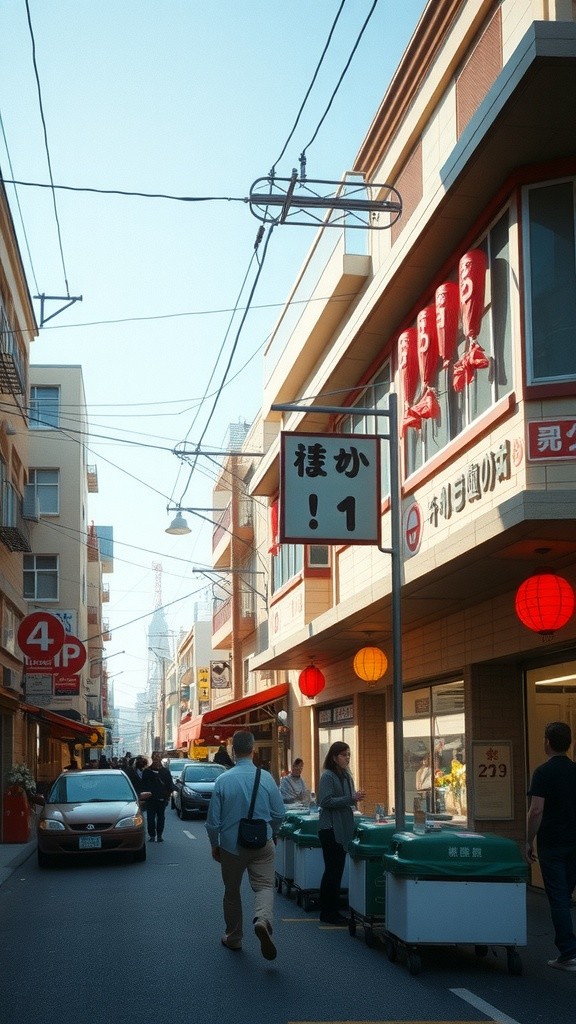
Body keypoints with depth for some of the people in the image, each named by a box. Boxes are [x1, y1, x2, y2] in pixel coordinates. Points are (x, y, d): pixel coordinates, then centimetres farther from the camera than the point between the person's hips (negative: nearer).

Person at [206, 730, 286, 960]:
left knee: (232, 891, 16)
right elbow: (279, 814, 0)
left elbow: (213, 820, -5)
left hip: (231, 845, 1)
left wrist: (214, 845, 11)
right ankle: (263, 920, -28)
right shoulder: (266, 778, -9)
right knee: (264, 886, 1)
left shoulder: (223, 780, -12)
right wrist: (272, 834, 20)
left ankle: (233, 938, 26)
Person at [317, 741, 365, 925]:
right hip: (330, 828, -8)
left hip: (343, 828, 8)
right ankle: (328, 913, 2)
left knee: (337, 870, 11)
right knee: (333, 870, -5)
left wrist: (356, 798, 2)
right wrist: (351, 799, -23)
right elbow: (326, 801, -19)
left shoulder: (346, 776, 13)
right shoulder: (328, 776, -11)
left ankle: (332, 911, 17)